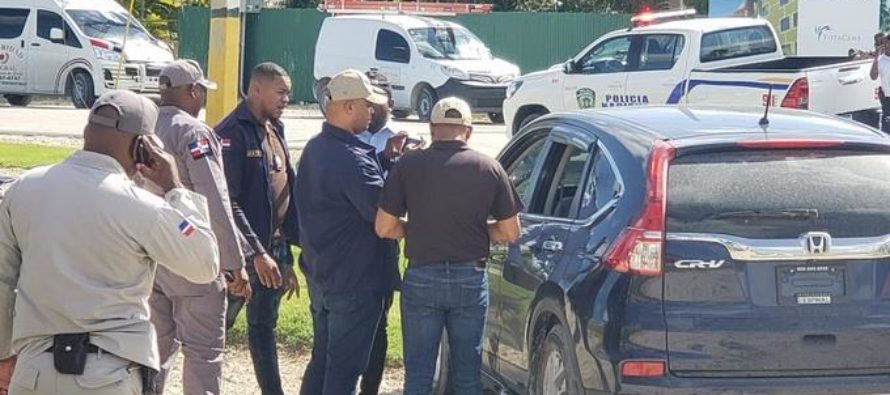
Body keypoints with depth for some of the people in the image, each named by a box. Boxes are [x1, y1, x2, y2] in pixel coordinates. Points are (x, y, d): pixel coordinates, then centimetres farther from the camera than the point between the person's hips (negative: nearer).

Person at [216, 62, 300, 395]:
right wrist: (256, 254, -22)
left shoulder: (274, 131, 12)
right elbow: (227, 203, -20)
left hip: (273, 250, 8)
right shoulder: (232, 133, -14)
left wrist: (287, 257, 12)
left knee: (263, 325, 15)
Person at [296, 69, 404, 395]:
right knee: (344, 368, 0)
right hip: (354, 282, -9)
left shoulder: (315, 148, 7)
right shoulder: (350, 158, -25)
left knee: (321, 360, 19)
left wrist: (384, 158, 4)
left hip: (320, 275, 9)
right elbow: (383, 211, -25)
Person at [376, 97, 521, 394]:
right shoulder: (489, 169, -4)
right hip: (471, 278, 1)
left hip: (422, 277, -1)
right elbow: (510, 232, -1)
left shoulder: (408, 166, -7)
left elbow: (384, 228, -5)